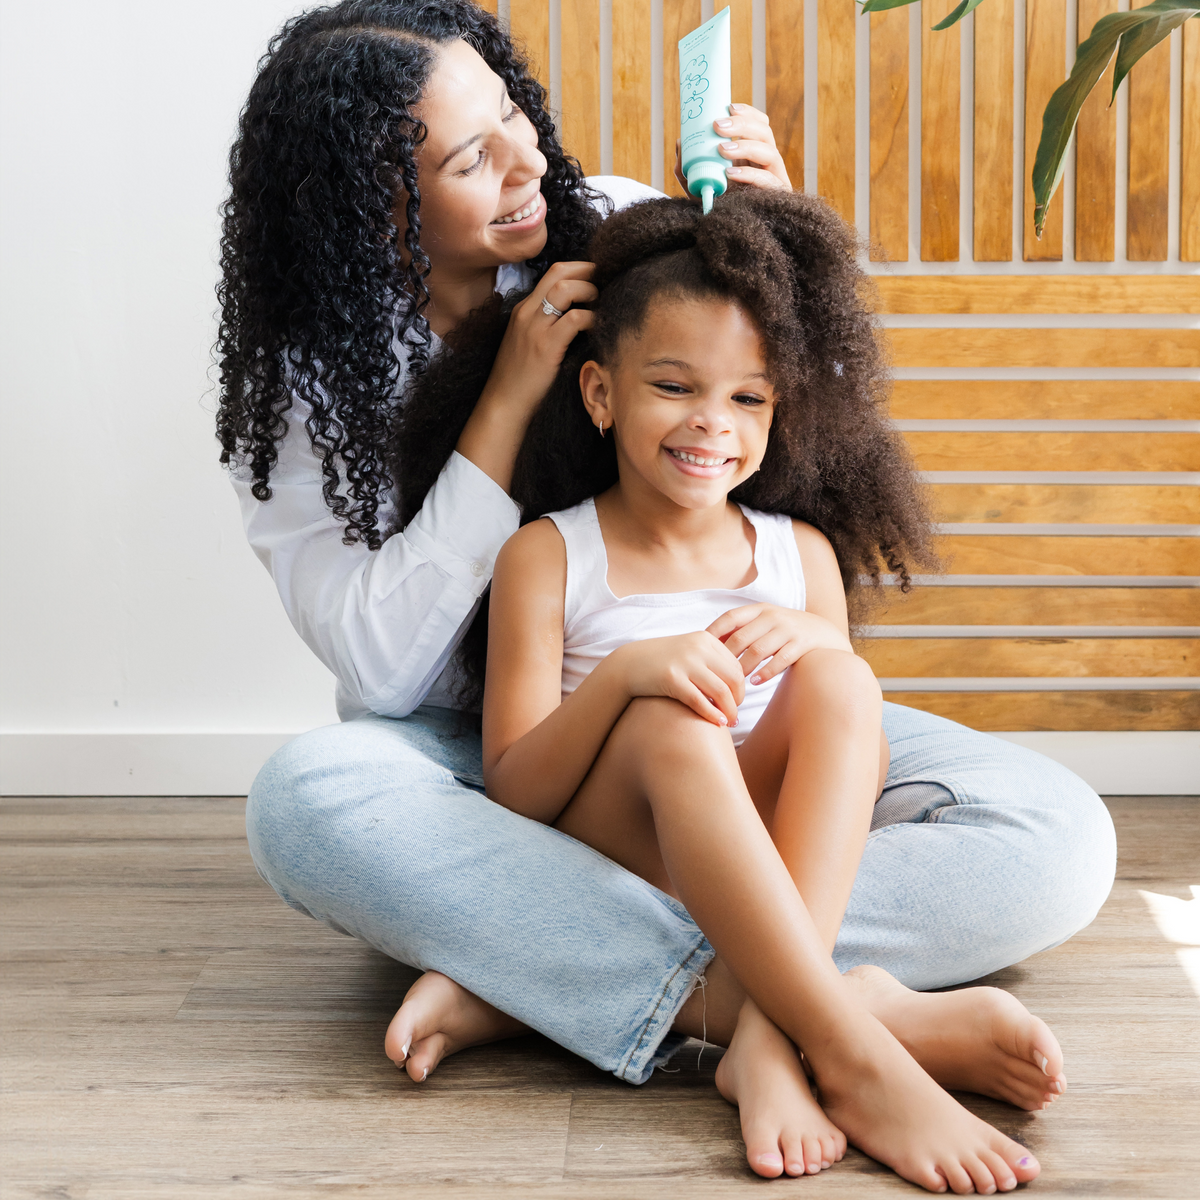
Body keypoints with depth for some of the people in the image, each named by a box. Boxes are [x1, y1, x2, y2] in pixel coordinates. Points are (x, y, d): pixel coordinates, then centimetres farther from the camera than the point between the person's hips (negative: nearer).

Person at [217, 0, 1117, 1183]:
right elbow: (383, 668, -16)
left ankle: (526, 978, -33)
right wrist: (508, 402, -18)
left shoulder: (618, 226, 0)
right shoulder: (301, 386, -4)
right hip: (489, 769, -2)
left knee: (1061, 839, -21)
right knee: (306, 796, -36)